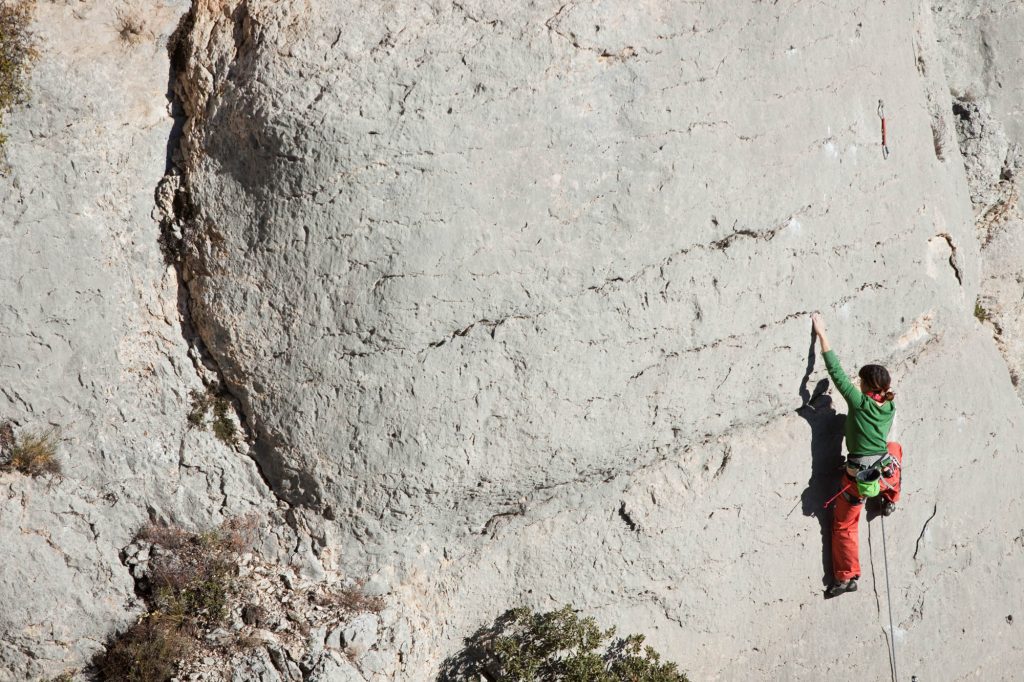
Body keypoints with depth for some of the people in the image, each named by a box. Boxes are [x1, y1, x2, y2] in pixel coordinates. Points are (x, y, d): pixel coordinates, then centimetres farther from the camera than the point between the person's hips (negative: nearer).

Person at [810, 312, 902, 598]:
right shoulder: (890, 406, -2)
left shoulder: (859, 401, -16)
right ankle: (891, 499, 42)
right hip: (885, 473, 5)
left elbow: (836, 371, -17)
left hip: (857, 477, -4)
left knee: (844, 526, 13)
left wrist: (821, 334, -14)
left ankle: (847, 577, 13)